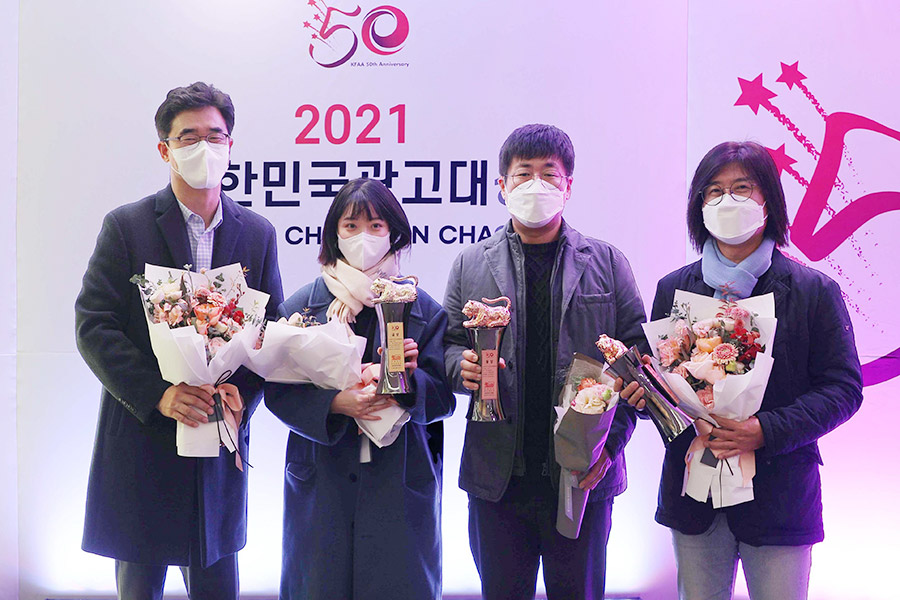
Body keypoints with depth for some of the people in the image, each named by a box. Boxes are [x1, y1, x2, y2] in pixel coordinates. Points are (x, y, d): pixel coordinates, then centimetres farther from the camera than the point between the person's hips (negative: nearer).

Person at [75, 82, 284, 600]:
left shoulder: (258, 233, 7)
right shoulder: (126, 225, -2)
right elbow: (93, 325, -8)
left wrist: (242, 391, -12)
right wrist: (157, 394, -19)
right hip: (141, 440, -2)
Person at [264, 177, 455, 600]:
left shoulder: (423, 309, 4)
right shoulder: (301, 305, 4)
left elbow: (443, 398, 2)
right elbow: (278, 390, -1)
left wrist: (412, 377, -19)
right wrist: (335, 403, -17)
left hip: (400, 481, 0)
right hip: (322, 481, 0)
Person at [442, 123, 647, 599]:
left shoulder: (608, 263, 5)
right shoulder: (470, 265, 8)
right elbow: (449, 344, 9)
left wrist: (612, 440, -11)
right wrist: (462, 366, -15)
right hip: (497, 475, 1)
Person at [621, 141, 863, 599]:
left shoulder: (815, 292, -2)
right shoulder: (673, 288, 8)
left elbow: (843, 388, -5)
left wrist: (767, 431, -19)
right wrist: (643, 390, -10)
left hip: (778, 490, -2)